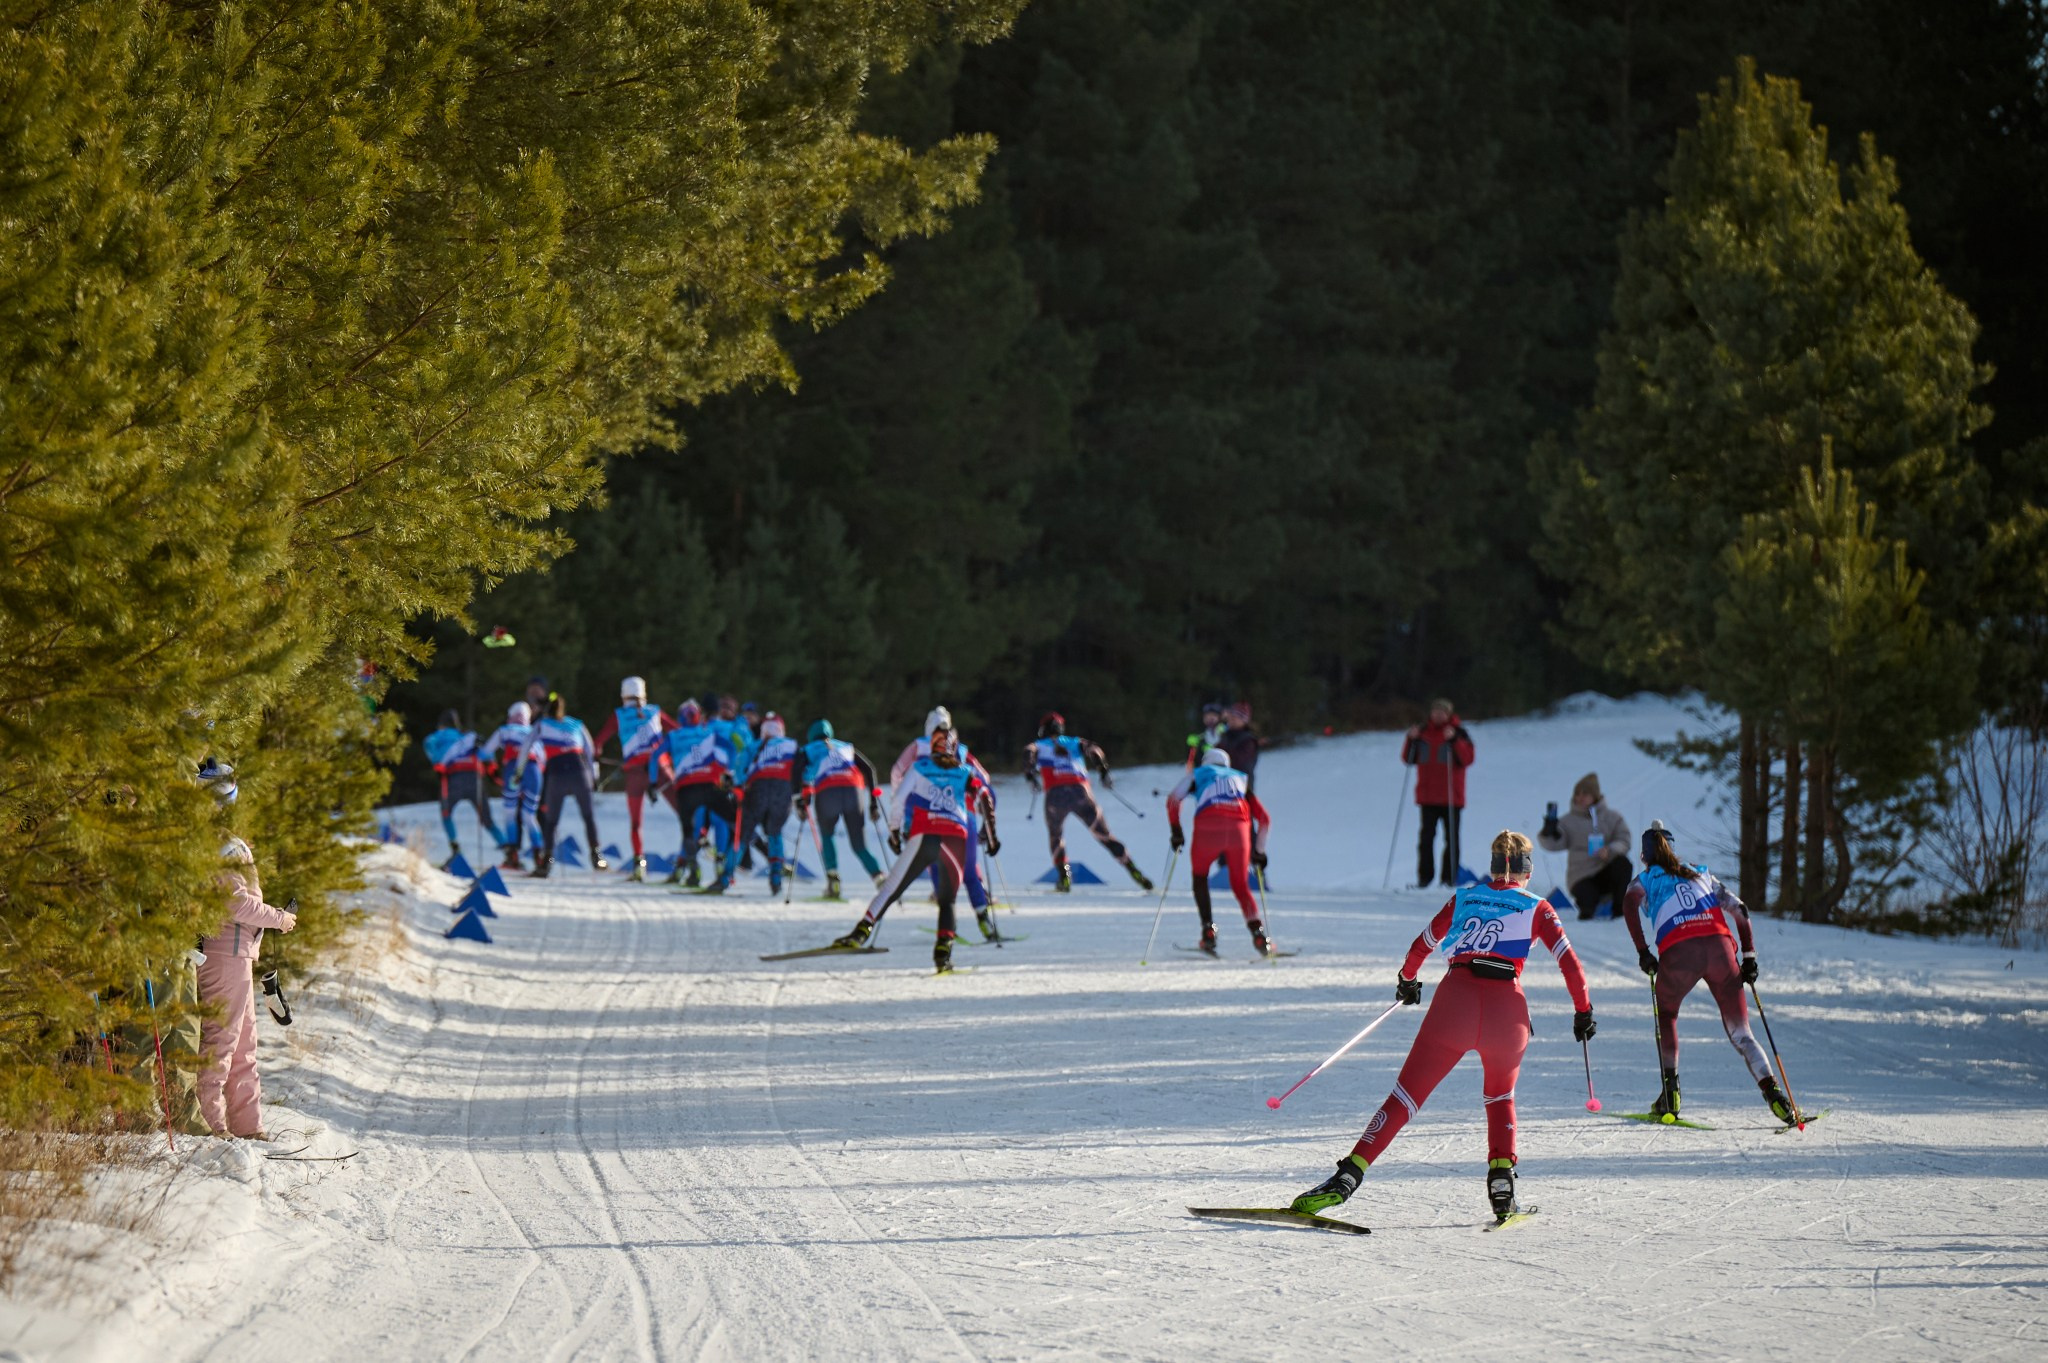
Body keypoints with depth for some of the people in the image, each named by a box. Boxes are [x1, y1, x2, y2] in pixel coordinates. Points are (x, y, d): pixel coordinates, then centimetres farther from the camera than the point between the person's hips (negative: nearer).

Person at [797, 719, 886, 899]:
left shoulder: (808, 750, 26)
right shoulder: (846, 747, 33)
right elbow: (869, 769, 22)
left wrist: (800, 803, 2)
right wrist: (874, 802, 21)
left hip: (826, 792, -2)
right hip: (854, 789, 2)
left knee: (826, 836, 25)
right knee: (859, 845, 10)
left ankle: (833, 879, 7)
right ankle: (878, 876, -16)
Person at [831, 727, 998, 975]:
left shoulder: (919, 766, 17)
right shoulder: (966, 773, 19)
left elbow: (899, 800, 9)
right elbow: (984, 800, 6)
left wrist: (894, 832, 18)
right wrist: (990, 837, 11)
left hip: (923, 836, -1)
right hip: (956, 840, 1)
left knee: (893, 886, 2)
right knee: (947, 899, 11)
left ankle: (863, 930, -13)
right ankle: (943, 950, -7)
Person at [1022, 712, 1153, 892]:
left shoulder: (1039, 745, 22)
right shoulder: (1075, 743, 26)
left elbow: (1029, 752, -1)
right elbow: (1093, 750, 7)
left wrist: (1029, 776, -6)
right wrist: (1104, 771, -1)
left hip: (1055, 795, -1)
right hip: (1081, 793, 1)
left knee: (1055, 836, 24)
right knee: (1104, 835, 7)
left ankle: (1064, 877, 7)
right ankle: (1134, 872, -4)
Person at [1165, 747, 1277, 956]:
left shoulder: (1197, 774, 28)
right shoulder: (1241, 779, 33)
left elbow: (1173, 799, 10)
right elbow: (1264, 819, 27)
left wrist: (1175, 831, 16)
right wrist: (1259, 851, 34)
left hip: (1208, 827, -2)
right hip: (1239, 829, 2)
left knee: (1200, 876, 23)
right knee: (1241, 886, 16)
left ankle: (1208, 929, 7)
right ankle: (1258, 933, -5)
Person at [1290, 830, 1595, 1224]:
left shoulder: (1463, 897, 19)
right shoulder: (1536, 908, 13)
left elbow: (1424, 943, 25)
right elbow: (1568, 961, 5)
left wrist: (1408, 978, 43)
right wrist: (1583, 1010, 14)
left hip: (1455, 998, 0)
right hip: (1507, 1009, 0)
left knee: (1407, 1095, 1)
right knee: (1500, 1098, 26)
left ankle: (1348, 1175, -12)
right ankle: (1501, 1173, 6)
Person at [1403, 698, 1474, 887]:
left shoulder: (1458, 733, 1)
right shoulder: (1423, 733, 10)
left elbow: (1467, 758, -11)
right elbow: (1409, 759, 12)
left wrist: (1454, 740, -22)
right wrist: (1411, 741, -4)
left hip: (1451, 798, -2)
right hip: (1427, 797, 2)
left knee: (1451, 839, -1)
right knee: (1426, 838, -1)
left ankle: (1449, 877, 3)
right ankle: (1424, 877, 1)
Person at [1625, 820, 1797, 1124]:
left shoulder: (1645, 880, 22)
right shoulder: (1702, 874, 31)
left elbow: (1630, 903, -2)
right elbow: (1739, 910, 21)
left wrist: (1642, 952, -2)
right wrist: (1749, 956, 19)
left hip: (1678, 951, -2)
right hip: (1720, 946, 2)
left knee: (1666, 1015, 27)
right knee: (1740, 1033, 5)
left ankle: (1670, 1093, 13)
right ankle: (1771, 1090, -18)